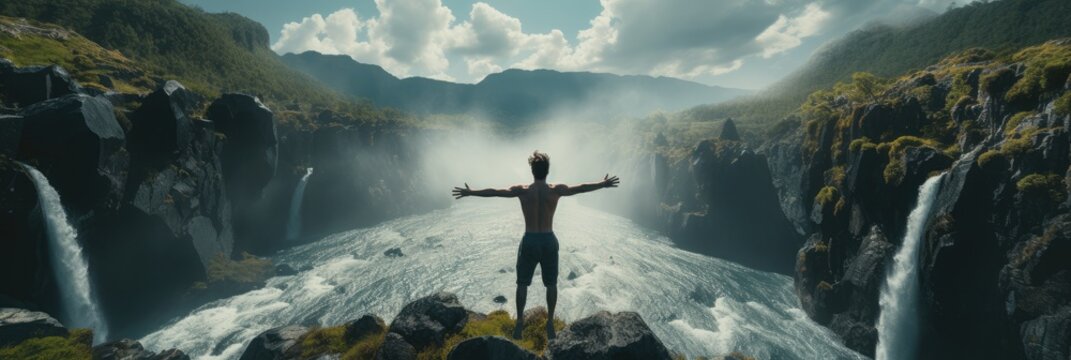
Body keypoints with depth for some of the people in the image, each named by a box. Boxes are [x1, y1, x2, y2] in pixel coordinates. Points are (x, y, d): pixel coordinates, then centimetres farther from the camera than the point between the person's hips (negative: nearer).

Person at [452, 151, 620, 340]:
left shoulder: (522, 191, -8)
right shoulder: (556, 190, -8)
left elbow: (495, 192, -3)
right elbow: (582, 188, -1)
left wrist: (470, 192, 8)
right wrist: (604, 184, 12)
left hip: (529, 241, 0)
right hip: (549, 241, 1)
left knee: (522, 284, 16)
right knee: (551, 284, 18)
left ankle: (520, 322, 23)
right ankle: (550, 322, 25)